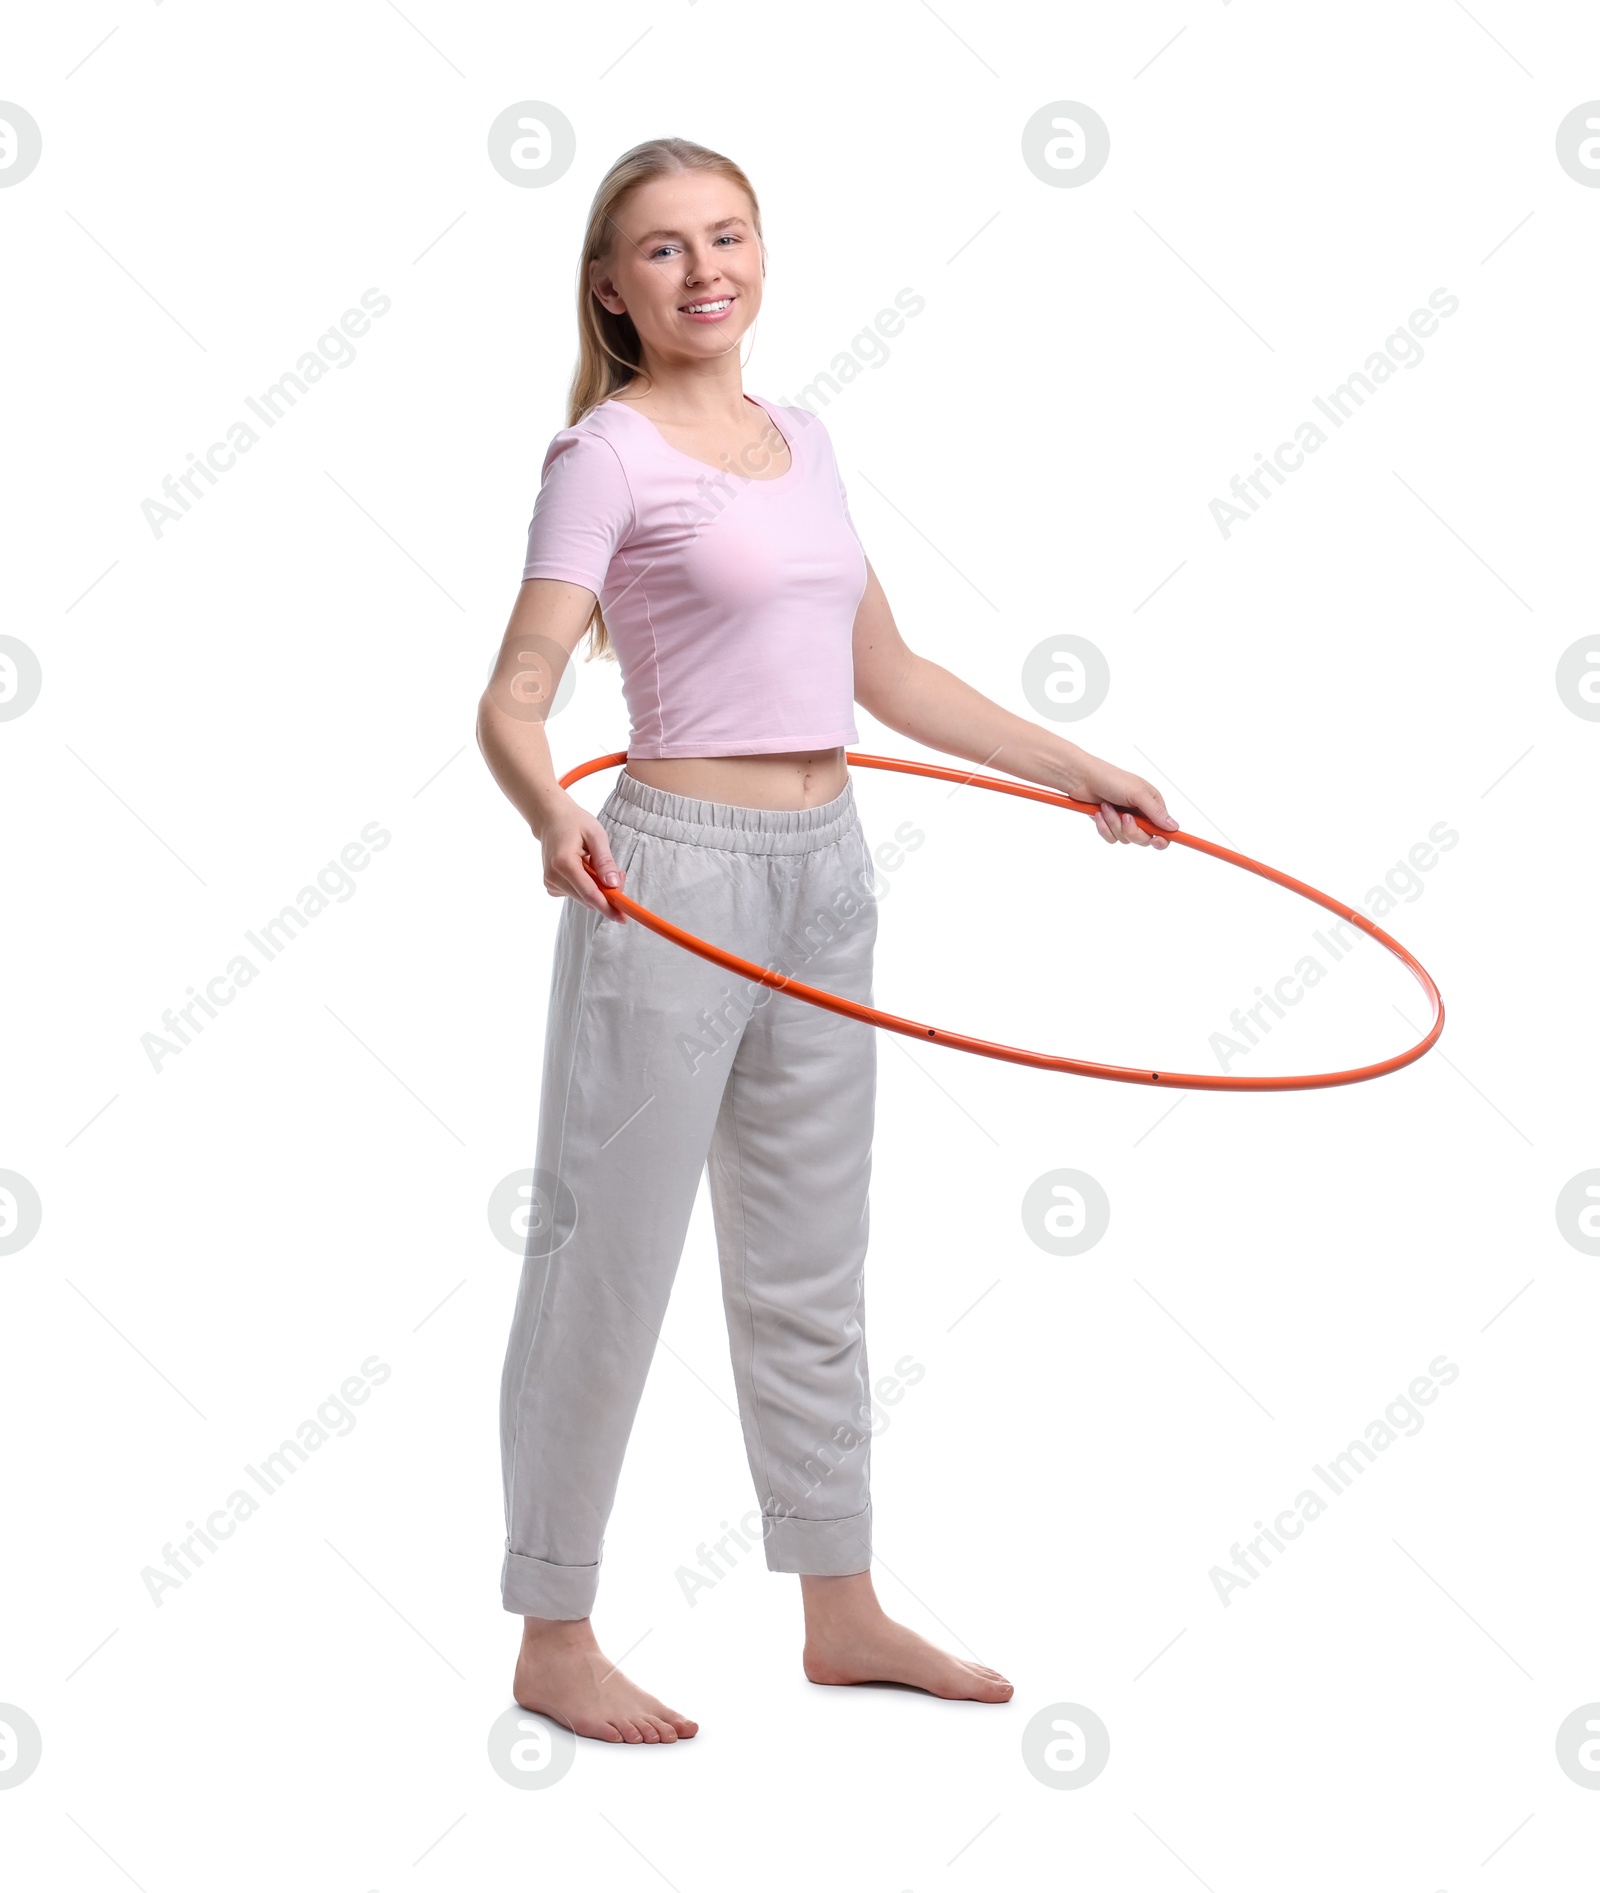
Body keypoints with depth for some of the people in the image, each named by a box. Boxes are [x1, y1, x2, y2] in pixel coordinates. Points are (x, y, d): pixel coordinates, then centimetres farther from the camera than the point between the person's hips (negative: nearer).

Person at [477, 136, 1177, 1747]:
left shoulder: (802, 443, 12)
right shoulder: (610, 452, -9)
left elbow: (886, 674, 20)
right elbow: (513, 700, -17)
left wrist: (1076, 771, 21)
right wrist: (553, 818, -37)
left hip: (824, 876, 7)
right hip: (673, 879, -7)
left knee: (810, 1269, 16)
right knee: (607, 1266, 1)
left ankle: (840, 1609, 28)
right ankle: (554, 1641, 13)